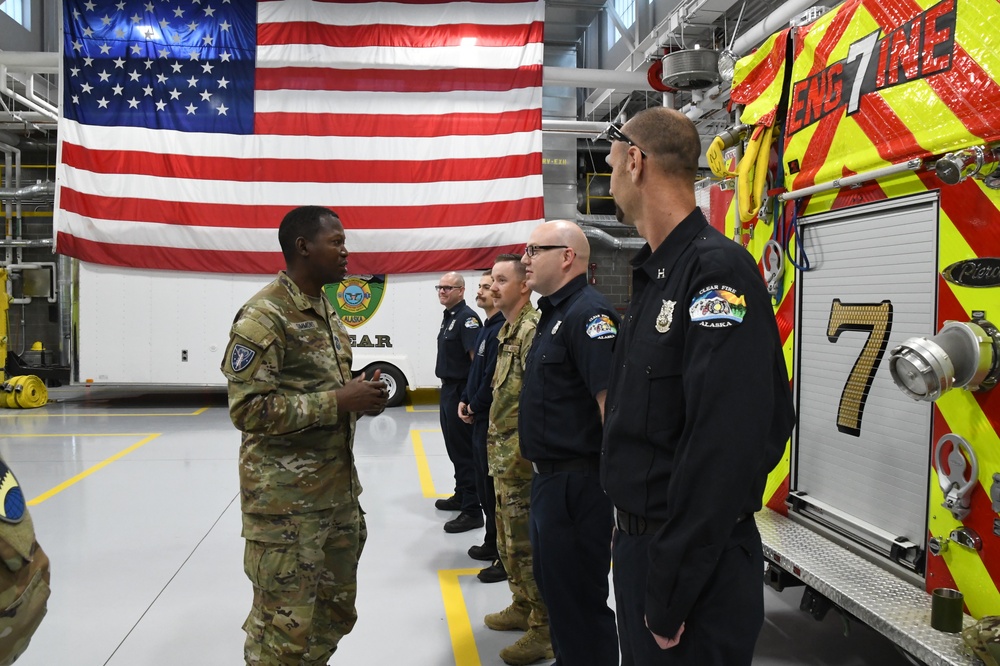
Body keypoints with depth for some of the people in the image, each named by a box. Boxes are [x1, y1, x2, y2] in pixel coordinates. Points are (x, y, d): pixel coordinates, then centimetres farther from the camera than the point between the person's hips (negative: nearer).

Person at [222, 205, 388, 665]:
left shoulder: (325, 310, 12)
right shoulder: (264, 315, -16)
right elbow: (248, 408, -22)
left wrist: (359, 395, 2)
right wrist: (339, 401, -23)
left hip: (338, 491, 9)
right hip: (287, 501, -8)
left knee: (335, 612, 18)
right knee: (285, 628, 2)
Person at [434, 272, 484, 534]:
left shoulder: (467, 318, -16)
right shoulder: (448, 317, 14)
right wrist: (446, 385, 18)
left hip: (461, 391, -10)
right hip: (448, 389, 10)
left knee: (465, 450, -7)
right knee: (454, 446, 19)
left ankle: (472, 510, -3)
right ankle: (461, 496, 33)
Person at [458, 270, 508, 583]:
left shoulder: (502, 329, -19)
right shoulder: (487, 327, 15)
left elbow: (493, 378, -22)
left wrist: (475, 406, -10)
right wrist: (465, 401, 11)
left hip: (493, 419, -10)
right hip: (480, 418, 10)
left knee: (495, 486, -4)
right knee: (484, 484, 18)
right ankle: (493, 543, 31)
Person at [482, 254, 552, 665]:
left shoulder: (533, 331, -18)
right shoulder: (508, 330, 15)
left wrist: (520, 456, -24)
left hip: (522, 460, -10)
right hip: (503, 457, 10)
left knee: (527, 546, -1)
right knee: (509, 541, 21)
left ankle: (545, 629, 11)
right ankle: (522, 607, 36)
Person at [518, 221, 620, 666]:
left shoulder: (588, 314, -19)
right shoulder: (554, 313, 14)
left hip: (575, 483, -11)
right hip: (549, 478, 11)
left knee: (577, 596, 1)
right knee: (553, 584, 22)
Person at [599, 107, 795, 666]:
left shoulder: (717, 270, -20)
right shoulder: (654, 276, 10)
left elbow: (723, 446, -27)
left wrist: (671, 590, -23)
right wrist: (631, 529, 13)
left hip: (696, 567, -9)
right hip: (637, 540, 9)